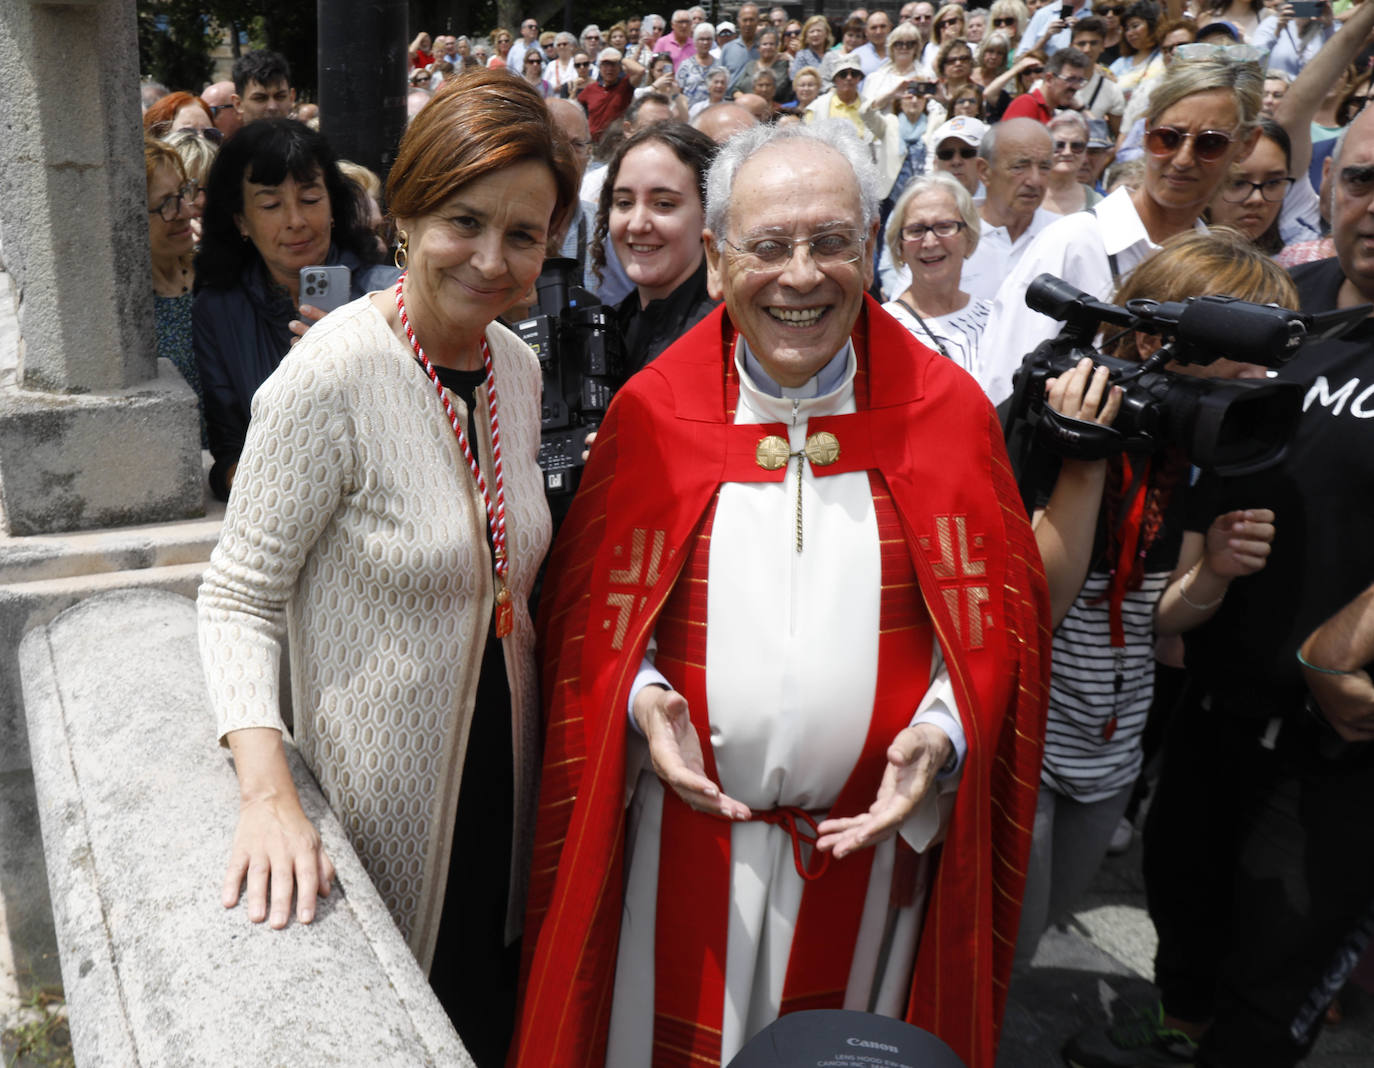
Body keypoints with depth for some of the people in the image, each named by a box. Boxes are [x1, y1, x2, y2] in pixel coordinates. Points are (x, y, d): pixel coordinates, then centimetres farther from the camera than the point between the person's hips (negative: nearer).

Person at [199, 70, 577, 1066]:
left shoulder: (519, 366, 0)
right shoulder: (335, 373, -22)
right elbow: (239, 598, -16)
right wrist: (267, 789, -27)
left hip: (502, 764, 6)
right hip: (384, 788, -6)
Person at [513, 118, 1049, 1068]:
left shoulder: (949, 410, -4)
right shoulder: (651, 411, -5)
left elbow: (1000, 615, 0)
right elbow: (592, 600, 2)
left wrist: (943, 732, -15)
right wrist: (639, 697, -15)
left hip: (873, 838, 1)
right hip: (689, 828, 0)